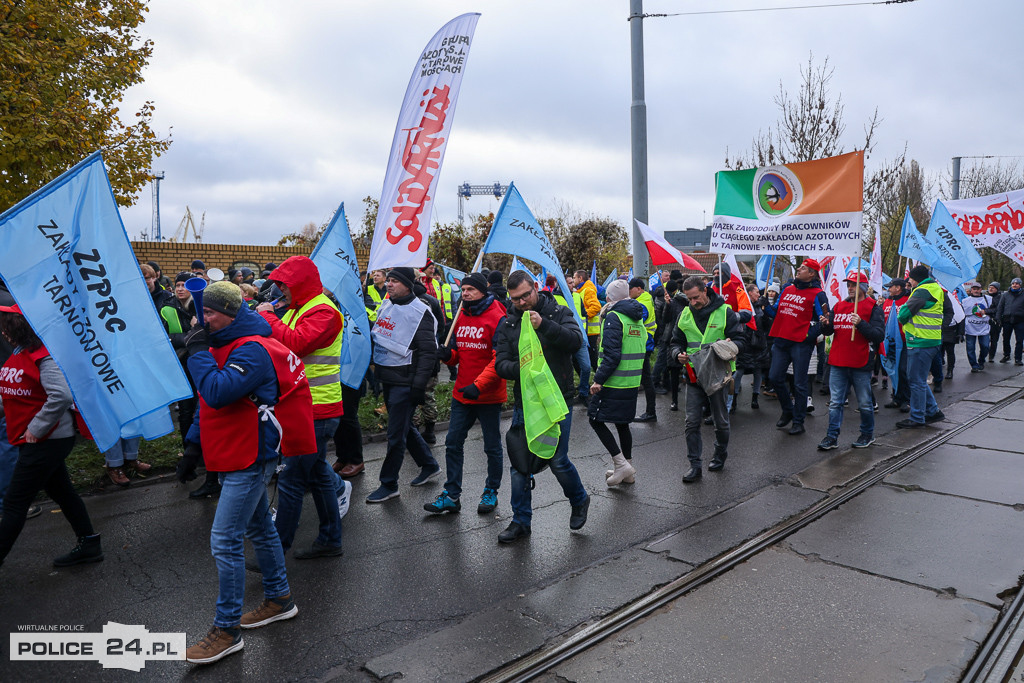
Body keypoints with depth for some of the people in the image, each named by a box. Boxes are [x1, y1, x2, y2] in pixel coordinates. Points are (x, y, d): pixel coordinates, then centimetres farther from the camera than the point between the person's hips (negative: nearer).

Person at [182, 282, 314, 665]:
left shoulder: (252, 350, -21)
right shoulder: (226, 345, 12)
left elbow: (217, 392, -32)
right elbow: (208, 400, 20)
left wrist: (197, 352, -21)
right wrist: (194, 439, 16)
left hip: (250, 460, -10)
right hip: (240, 456, 11)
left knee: (225, 541, -7)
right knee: (259, 528, 20)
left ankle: (227, 630, 6)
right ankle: (279, 599, 36)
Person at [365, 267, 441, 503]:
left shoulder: (420, 312, -14)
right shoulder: (386, 305, 11)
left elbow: (428, 351, -17)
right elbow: (376, 337, 23)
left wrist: (419, 385, -21)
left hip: (404, 383, -9)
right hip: (387, 379, 9)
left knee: (396, 434, -1)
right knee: (404, 426, 19)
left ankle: (389, 485, 11)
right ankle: (429, 465, 36)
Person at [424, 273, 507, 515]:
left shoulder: (496, 318, -12)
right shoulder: (461, 317, 9)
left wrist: (478, 385, -25)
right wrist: (448, 355, -6)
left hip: (488, 396, -6)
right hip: (461, 394, 6)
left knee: (492, 446, 9)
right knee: (453, 443, 6)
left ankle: (491, 492, 26)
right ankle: (451, 495, 16)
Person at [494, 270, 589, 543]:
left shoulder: (558, 313, -2)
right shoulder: (507, 323, 5)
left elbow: (576, 340, -20)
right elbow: (500, 364, 0)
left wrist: (544, 325, -32)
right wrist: (519, 367, -23)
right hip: (524, 403, 3)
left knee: (557, 460, -1)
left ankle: (579, 500, 29)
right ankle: (521, 521, 21)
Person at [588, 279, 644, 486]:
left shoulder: (613, 317, -13)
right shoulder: (638, 319, 13)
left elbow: (612, 354, -21)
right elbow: (642, 350, 18)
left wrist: (598, 379, -19)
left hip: (614, 382, -8)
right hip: (632, 382, 9)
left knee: (596, 420, 1)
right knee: (622, 423, 16)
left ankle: (621, 463, -4)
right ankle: (628, 471, 22)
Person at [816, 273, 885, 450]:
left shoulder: (873, 307, -2)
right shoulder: (839, 306, 13)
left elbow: (879, 335, -11)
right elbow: (828, 331, 14)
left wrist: (861, 323, -23)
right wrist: (826, 325, -8)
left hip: (860, 364, -4)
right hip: (838, 363, 4)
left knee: (865, 403, 9)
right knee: (835, 402, 4)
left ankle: (868, 434, 26)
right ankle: (832, 436, 9)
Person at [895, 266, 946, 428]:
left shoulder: (922, 291, -15)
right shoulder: (935, 288, 18)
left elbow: (903, 315, -16)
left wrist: (901, 310, 5)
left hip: (920, 343, -10)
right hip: (932, 341, 10)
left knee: (917, 381, -3)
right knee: (919, 380, 19)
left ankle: (917, 418, 4)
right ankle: (933, 411, 25)